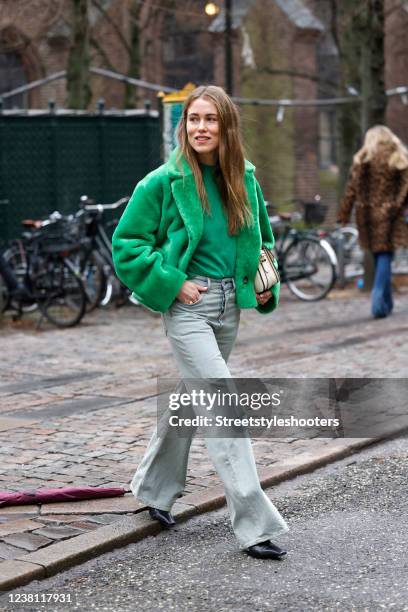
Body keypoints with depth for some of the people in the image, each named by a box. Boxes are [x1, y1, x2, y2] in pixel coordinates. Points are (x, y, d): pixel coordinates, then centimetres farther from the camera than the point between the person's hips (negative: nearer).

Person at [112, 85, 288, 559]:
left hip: (229, 305, 6)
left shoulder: (244, 180, 6)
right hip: (188, 305, -6)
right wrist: (172, 283, -13)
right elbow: (126, 242, -6)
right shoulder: (164, 182, -8)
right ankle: (255, 524, -9)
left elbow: (262, 238, 22)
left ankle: (154, 488, 38)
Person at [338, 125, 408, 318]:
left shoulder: (362, 159, 3)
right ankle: (378, 300, -17)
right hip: (389, 214, -2)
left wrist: (344, 213, 2)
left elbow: (352, 188, 0)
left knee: (378, 255, 14)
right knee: (385, 255, -1)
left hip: (367, 213, 2)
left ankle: (387, 302, 21)